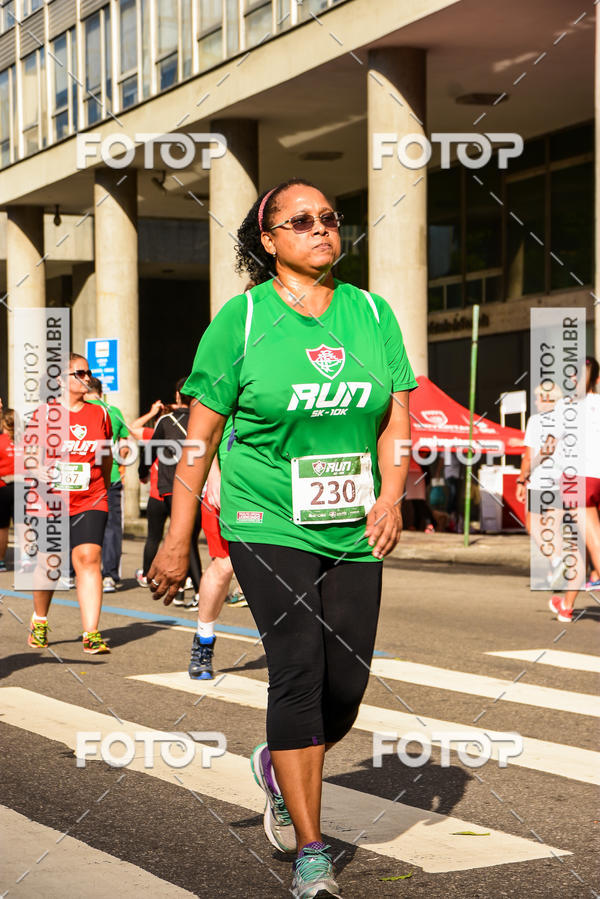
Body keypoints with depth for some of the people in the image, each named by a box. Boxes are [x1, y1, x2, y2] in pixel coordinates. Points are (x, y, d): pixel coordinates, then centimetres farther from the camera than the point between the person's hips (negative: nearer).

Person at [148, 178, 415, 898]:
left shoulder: (372, 313, 6)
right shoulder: (242, 319, -4)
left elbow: (396, 416, 8)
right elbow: (199, 436, -1)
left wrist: (391, 494, -10)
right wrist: (176, 541, -2)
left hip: (353, 530, 4)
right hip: (269, 526, -4)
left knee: (347, 682, 3)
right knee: (299, 669, -14)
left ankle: (279, 765, 36)